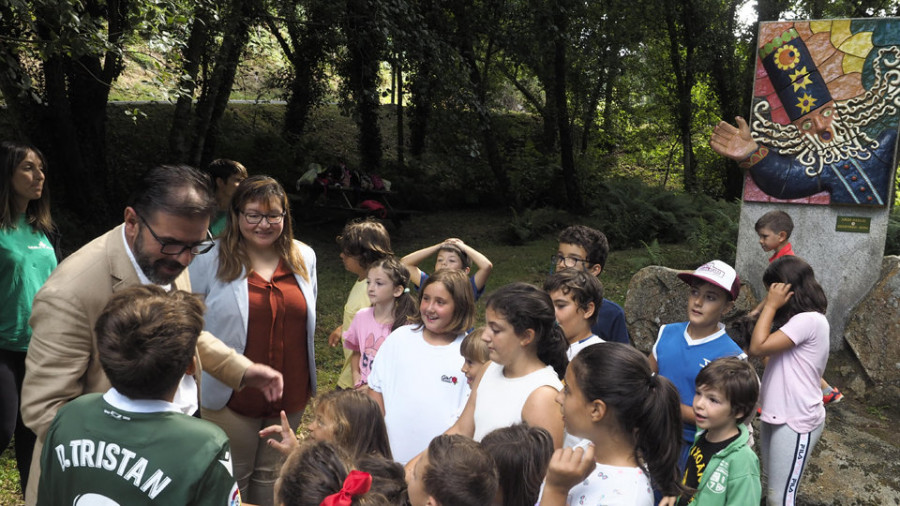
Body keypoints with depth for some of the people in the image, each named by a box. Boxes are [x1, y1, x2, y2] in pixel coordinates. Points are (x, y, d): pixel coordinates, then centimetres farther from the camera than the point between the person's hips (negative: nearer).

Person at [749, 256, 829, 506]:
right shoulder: (796, 320, 11)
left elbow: (758, 347, -24)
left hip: (796, 421, -10)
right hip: (778, 415, 10)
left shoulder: (810, 320, -21)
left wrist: (771, 305, -18)